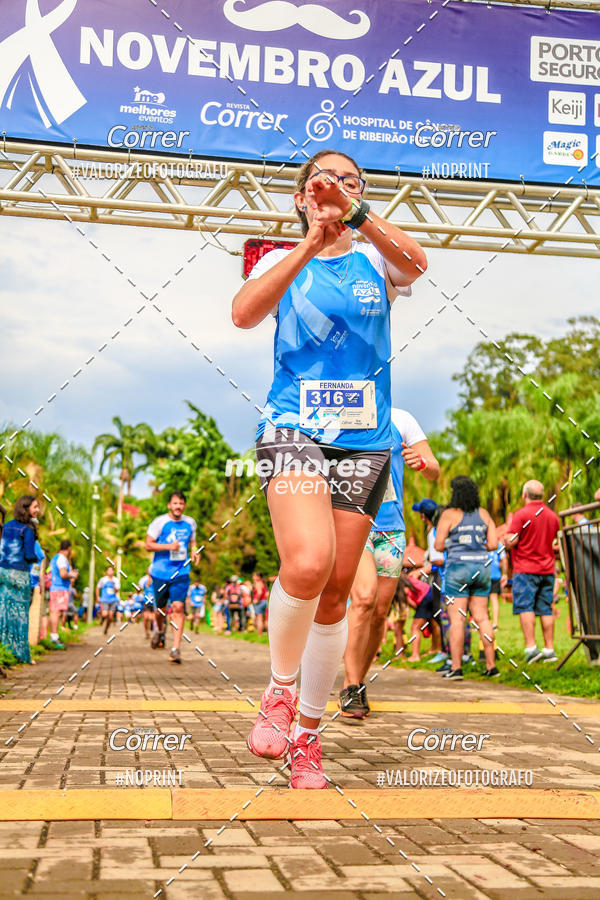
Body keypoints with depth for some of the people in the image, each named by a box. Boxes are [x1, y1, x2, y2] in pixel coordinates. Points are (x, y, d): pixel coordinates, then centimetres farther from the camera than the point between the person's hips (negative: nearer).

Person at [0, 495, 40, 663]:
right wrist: (36, 558, 7)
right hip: (18, 573, -6)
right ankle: (20, 653, 6)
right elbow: (29, 555, -13)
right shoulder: (27, 530, -11)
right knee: (20, 612, 1)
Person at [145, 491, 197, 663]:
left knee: (178, 607, -12)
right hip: (160, 572, -1)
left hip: (181, 573, 1)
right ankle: (160, 631, 43)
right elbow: (148, 544, -5)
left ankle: (176, 649, -11)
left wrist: (194, 551, 1)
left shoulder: (190, 523, 8)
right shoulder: (159, 522, -4)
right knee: (161, 609, 8)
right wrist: (169, 546, -18)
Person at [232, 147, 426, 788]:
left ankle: (307, 734, 18)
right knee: (308, 562, -27)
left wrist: (353, 213, -29)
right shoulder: (283, 260, 9)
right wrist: (311, 244, -20)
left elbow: (415, 263, -15)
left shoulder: (376, 259, 11)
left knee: (336, 589, 3)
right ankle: (280, 687, 0)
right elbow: (243, 313, -13)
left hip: (364, 440, 2)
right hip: (293, 428, -2)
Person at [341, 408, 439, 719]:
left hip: (391, 529, 3)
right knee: (364, 597, -23)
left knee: (379, 613, 4)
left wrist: (422, 462, -22)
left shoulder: (400, 420, 3)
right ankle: (351, 687, -15)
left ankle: (357, 684, 22)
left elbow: (434, 472, 1)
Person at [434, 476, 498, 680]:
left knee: (457, 619, -3)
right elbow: (493, 544, 6)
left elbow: (438, 545, -7)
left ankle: (456, 667, -6)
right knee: (482, 617, 10)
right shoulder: (483, 514, 8)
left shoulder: (449, 514, -5)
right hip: (481, 566, 5)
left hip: (458, 566, -5)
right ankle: (491, 665, 11)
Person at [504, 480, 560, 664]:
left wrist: (505, 540, 9)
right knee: (546, 609, 7)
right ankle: (549, 649, 6)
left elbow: (510, 543, -12)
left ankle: (531, 647, -15)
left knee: (525, 607, -6)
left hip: (525, 569, -6)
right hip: (547, 569, 6)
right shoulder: (553, 516, 10)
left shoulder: (521, 514, -9)